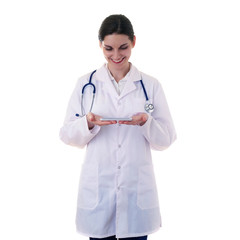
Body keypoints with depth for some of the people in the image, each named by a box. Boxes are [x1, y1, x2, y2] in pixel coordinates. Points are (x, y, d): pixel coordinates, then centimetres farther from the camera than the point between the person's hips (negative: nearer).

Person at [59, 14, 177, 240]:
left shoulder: (151, 85, 5)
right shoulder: (86, 84, 5)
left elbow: (166, 139, 3)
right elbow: (67, 135, 3)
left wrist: (146, 122, -17)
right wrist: (88, 124, -17)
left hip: (137, 186, 0)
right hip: (97, 187, 0)